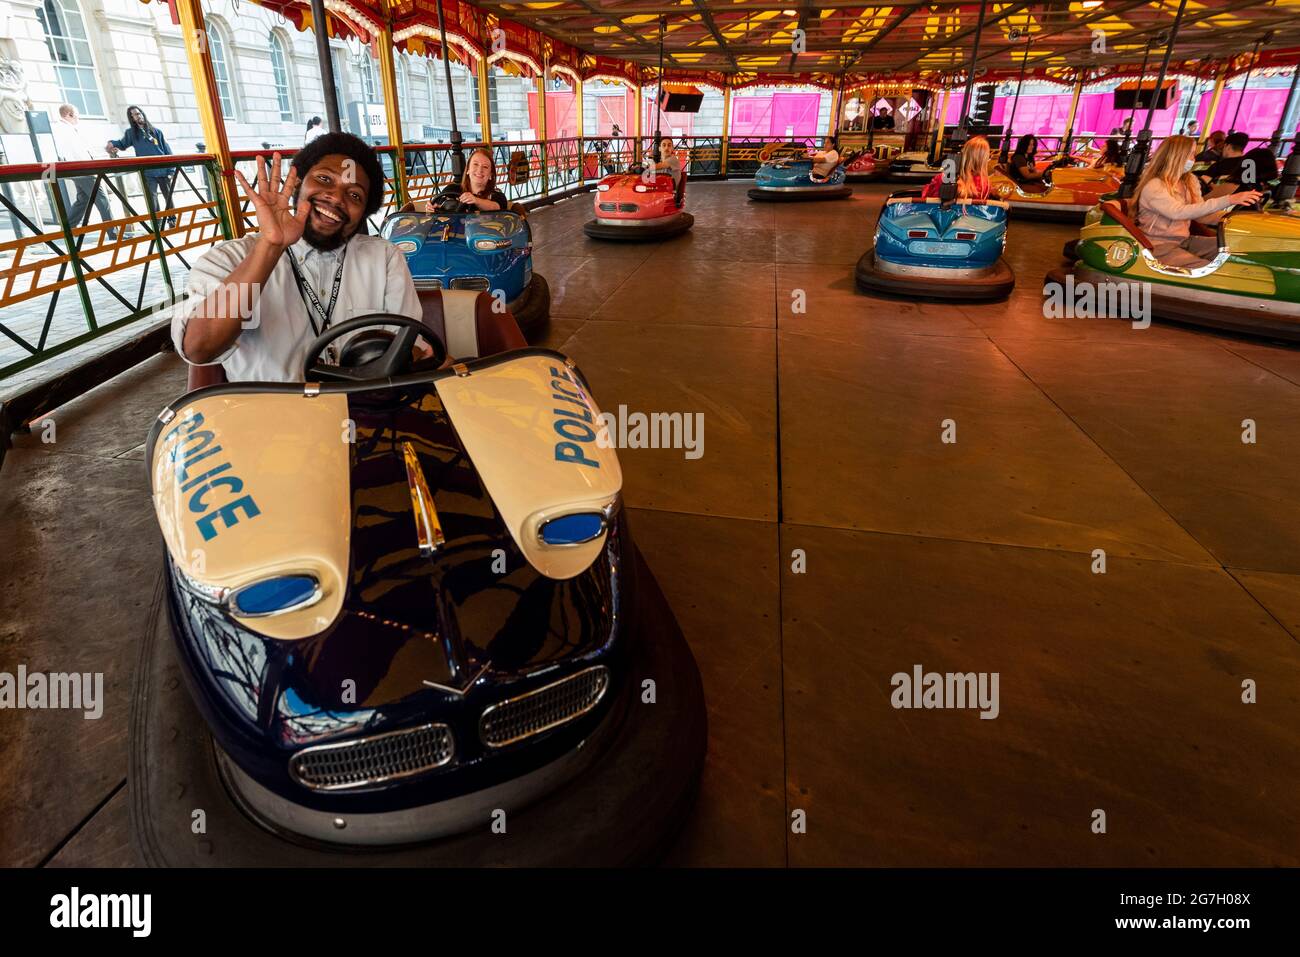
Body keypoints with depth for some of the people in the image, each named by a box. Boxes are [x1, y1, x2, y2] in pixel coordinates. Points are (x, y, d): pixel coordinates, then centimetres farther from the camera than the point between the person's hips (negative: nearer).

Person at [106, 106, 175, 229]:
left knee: (169, 198, 7)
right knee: (153, 201, -4)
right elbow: (122, 144, 26)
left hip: (163, 171, 0)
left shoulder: (156, 131, 9)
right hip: (148, 174, 0)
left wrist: (171, 170, -4)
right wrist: (111, 143, 4)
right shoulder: (131, 133, 11)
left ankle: (172, 221, 20)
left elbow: (167, 151, 5)